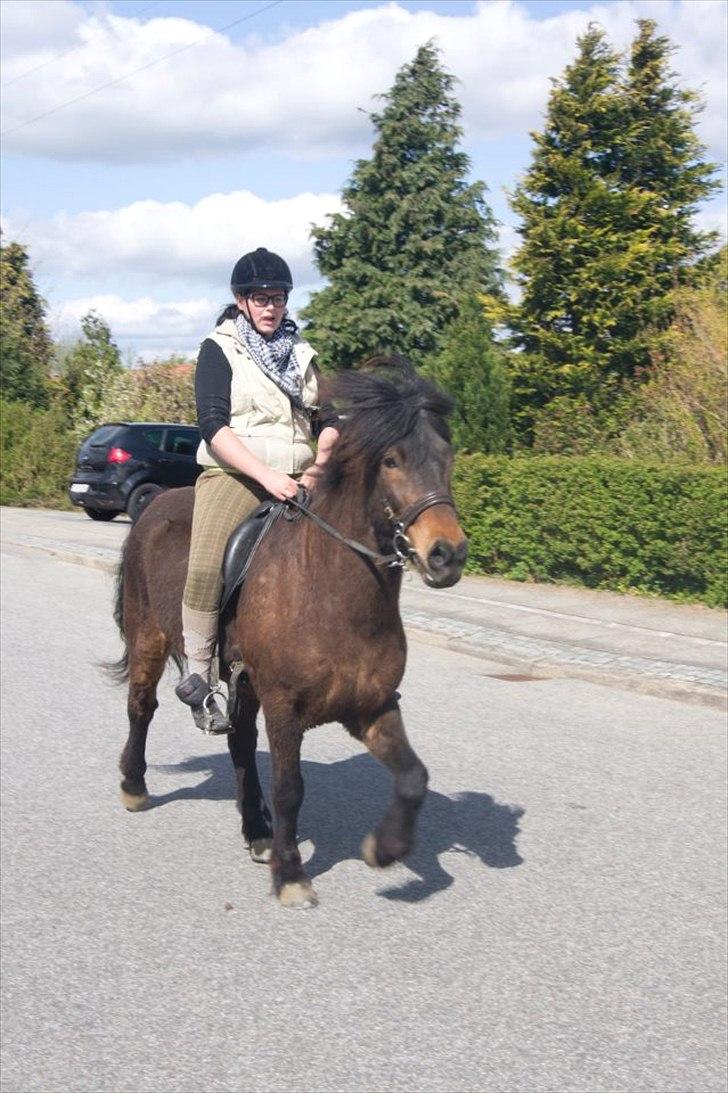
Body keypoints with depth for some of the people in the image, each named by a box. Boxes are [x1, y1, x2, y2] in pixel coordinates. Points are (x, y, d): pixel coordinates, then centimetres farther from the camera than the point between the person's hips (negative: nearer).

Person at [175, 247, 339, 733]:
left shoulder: (302, 353, 18)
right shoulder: (219, 350, 2)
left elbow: (328, 420, 18)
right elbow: (214, 425, -10)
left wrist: (321, 463, -3)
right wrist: (266, 475, -20)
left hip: (297, 483, 5)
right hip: (235, 476, -5)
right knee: (207, 565, -27)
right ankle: (198, 676, -16)